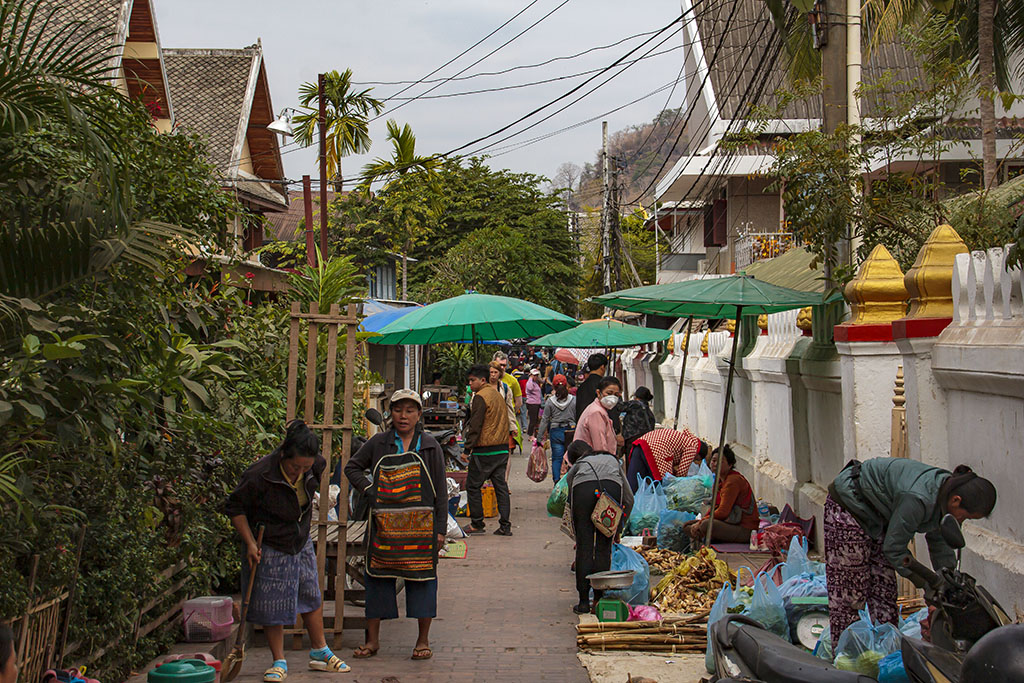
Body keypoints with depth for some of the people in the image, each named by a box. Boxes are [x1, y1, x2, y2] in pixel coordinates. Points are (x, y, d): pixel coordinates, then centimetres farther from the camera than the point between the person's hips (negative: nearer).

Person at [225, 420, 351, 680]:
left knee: (312, 596, 12)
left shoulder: (315, 466, -13)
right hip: (270, 548, -5)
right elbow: (235, 507, -14)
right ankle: (279, 661, 12)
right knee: (273, 607, -1)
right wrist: (250, 543, -18)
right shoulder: (260, 474, -28)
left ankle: (319, 652, 27)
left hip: (301, 544, 5)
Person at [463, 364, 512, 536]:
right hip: (502, 448, 8)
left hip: (485, 450, -8)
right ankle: (505, 525, 5)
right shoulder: (497, 394, 15)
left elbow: (475, 426, -15)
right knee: (501, 485, 8)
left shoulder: (480, 397, -12)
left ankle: (477, 524, 7)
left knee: (473, 485, 3)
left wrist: (468, 448, -12)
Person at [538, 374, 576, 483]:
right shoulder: (574, 400, -3)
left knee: (556, 458, 5)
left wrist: (540, 436, 6)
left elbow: (545, 420, 0)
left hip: (555, 432, 0)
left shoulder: (550, 401, -4)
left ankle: (556, 480, -6)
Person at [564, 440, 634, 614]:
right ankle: (599, 599, 13)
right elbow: (629, 498, 36)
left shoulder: (576, 466, 36)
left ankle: (584, 602, 8)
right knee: (604, 547, 11)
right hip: (611, 487, 1)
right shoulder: (612, 460, 40)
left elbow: (570, 502, 32)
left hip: (582, 488, -1)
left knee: (583, 547, 7)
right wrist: (618, 528, 44)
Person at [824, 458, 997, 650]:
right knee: (848, 597, -6)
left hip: (876, 519, 9)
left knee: (885, 590, 7)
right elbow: (894, 549, -24)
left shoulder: (946, 486, -9)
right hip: (847, 507, -9)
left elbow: (940, 544, 7)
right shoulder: (918, 498, -36)